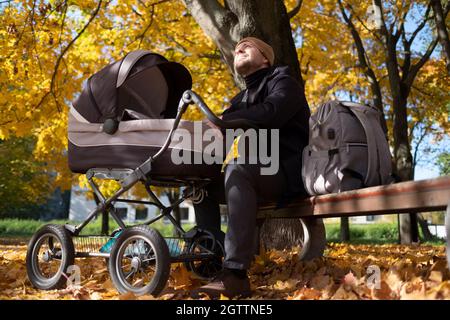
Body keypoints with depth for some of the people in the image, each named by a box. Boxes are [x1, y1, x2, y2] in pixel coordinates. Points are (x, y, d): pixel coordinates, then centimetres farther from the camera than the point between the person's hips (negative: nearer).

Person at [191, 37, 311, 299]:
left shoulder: (283, 82, 1)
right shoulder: (243, 99, 23)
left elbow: (270, 113, -22)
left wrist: (222, 120, -20)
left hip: (289, 170, -8)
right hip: (259, 174, 8)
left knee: (237, 169, -35)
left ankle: (236, 274, -44)